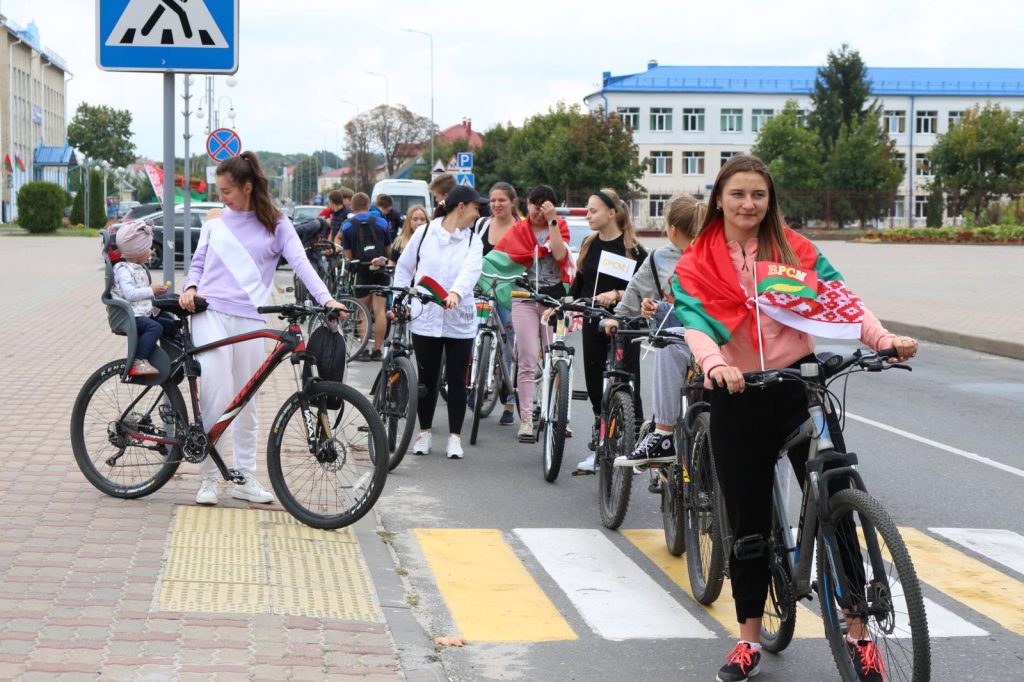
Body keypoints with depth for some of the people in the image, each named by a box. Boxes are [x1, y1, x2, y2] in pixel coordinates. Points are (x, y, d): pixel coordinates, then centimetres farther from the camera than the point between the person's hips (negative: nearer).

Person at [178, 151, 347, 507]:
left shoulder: (276, 224, 5)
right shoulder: (215, 220, 11)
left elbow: (300, 262, -5)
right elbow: (198, 262, 18)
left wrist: (326, 298, -20)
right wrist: (190, 288, -3)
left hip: (249, 319, 0)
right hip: (210, 313, 0)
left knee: (245, 402, 8)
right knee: (216, 399, -11)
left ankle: (244, 479, 18)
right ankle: (208, 478, -1)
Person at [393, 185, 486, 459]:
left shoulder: (473, 241, 2)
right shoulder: (424, 233, 2)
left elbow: (470, 271, -18)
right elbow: (404, 268, 11)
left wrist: (456, 293, -37)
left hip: (459, 320, 1)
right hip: (425, 318, -1)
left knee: (457, 380, 3)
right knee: (426, 378, 8)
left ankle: (455, 437, 14)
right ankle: (424, 432, 23)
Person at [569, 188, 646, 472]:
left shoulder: (632, 249, -7)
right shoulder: (589, 245, 10)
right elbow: (578, 286, 16)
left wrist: (617, 294, -23)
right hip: (593, 323, 6)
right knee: (595, 387, 9)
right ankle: (600, 448, 18)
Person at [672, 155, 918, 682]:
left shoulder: (793, 249, 5)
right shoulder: (697, 265, 1)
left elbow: (837, 297, -5)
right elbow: (695, 322, -14)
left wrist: (884, 338, -21)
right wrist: (714, 364, -35)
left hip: (799, 385, 0)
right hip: (737, 397, 0)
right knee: (748, 520, 7)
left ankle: (857, 635, 4)